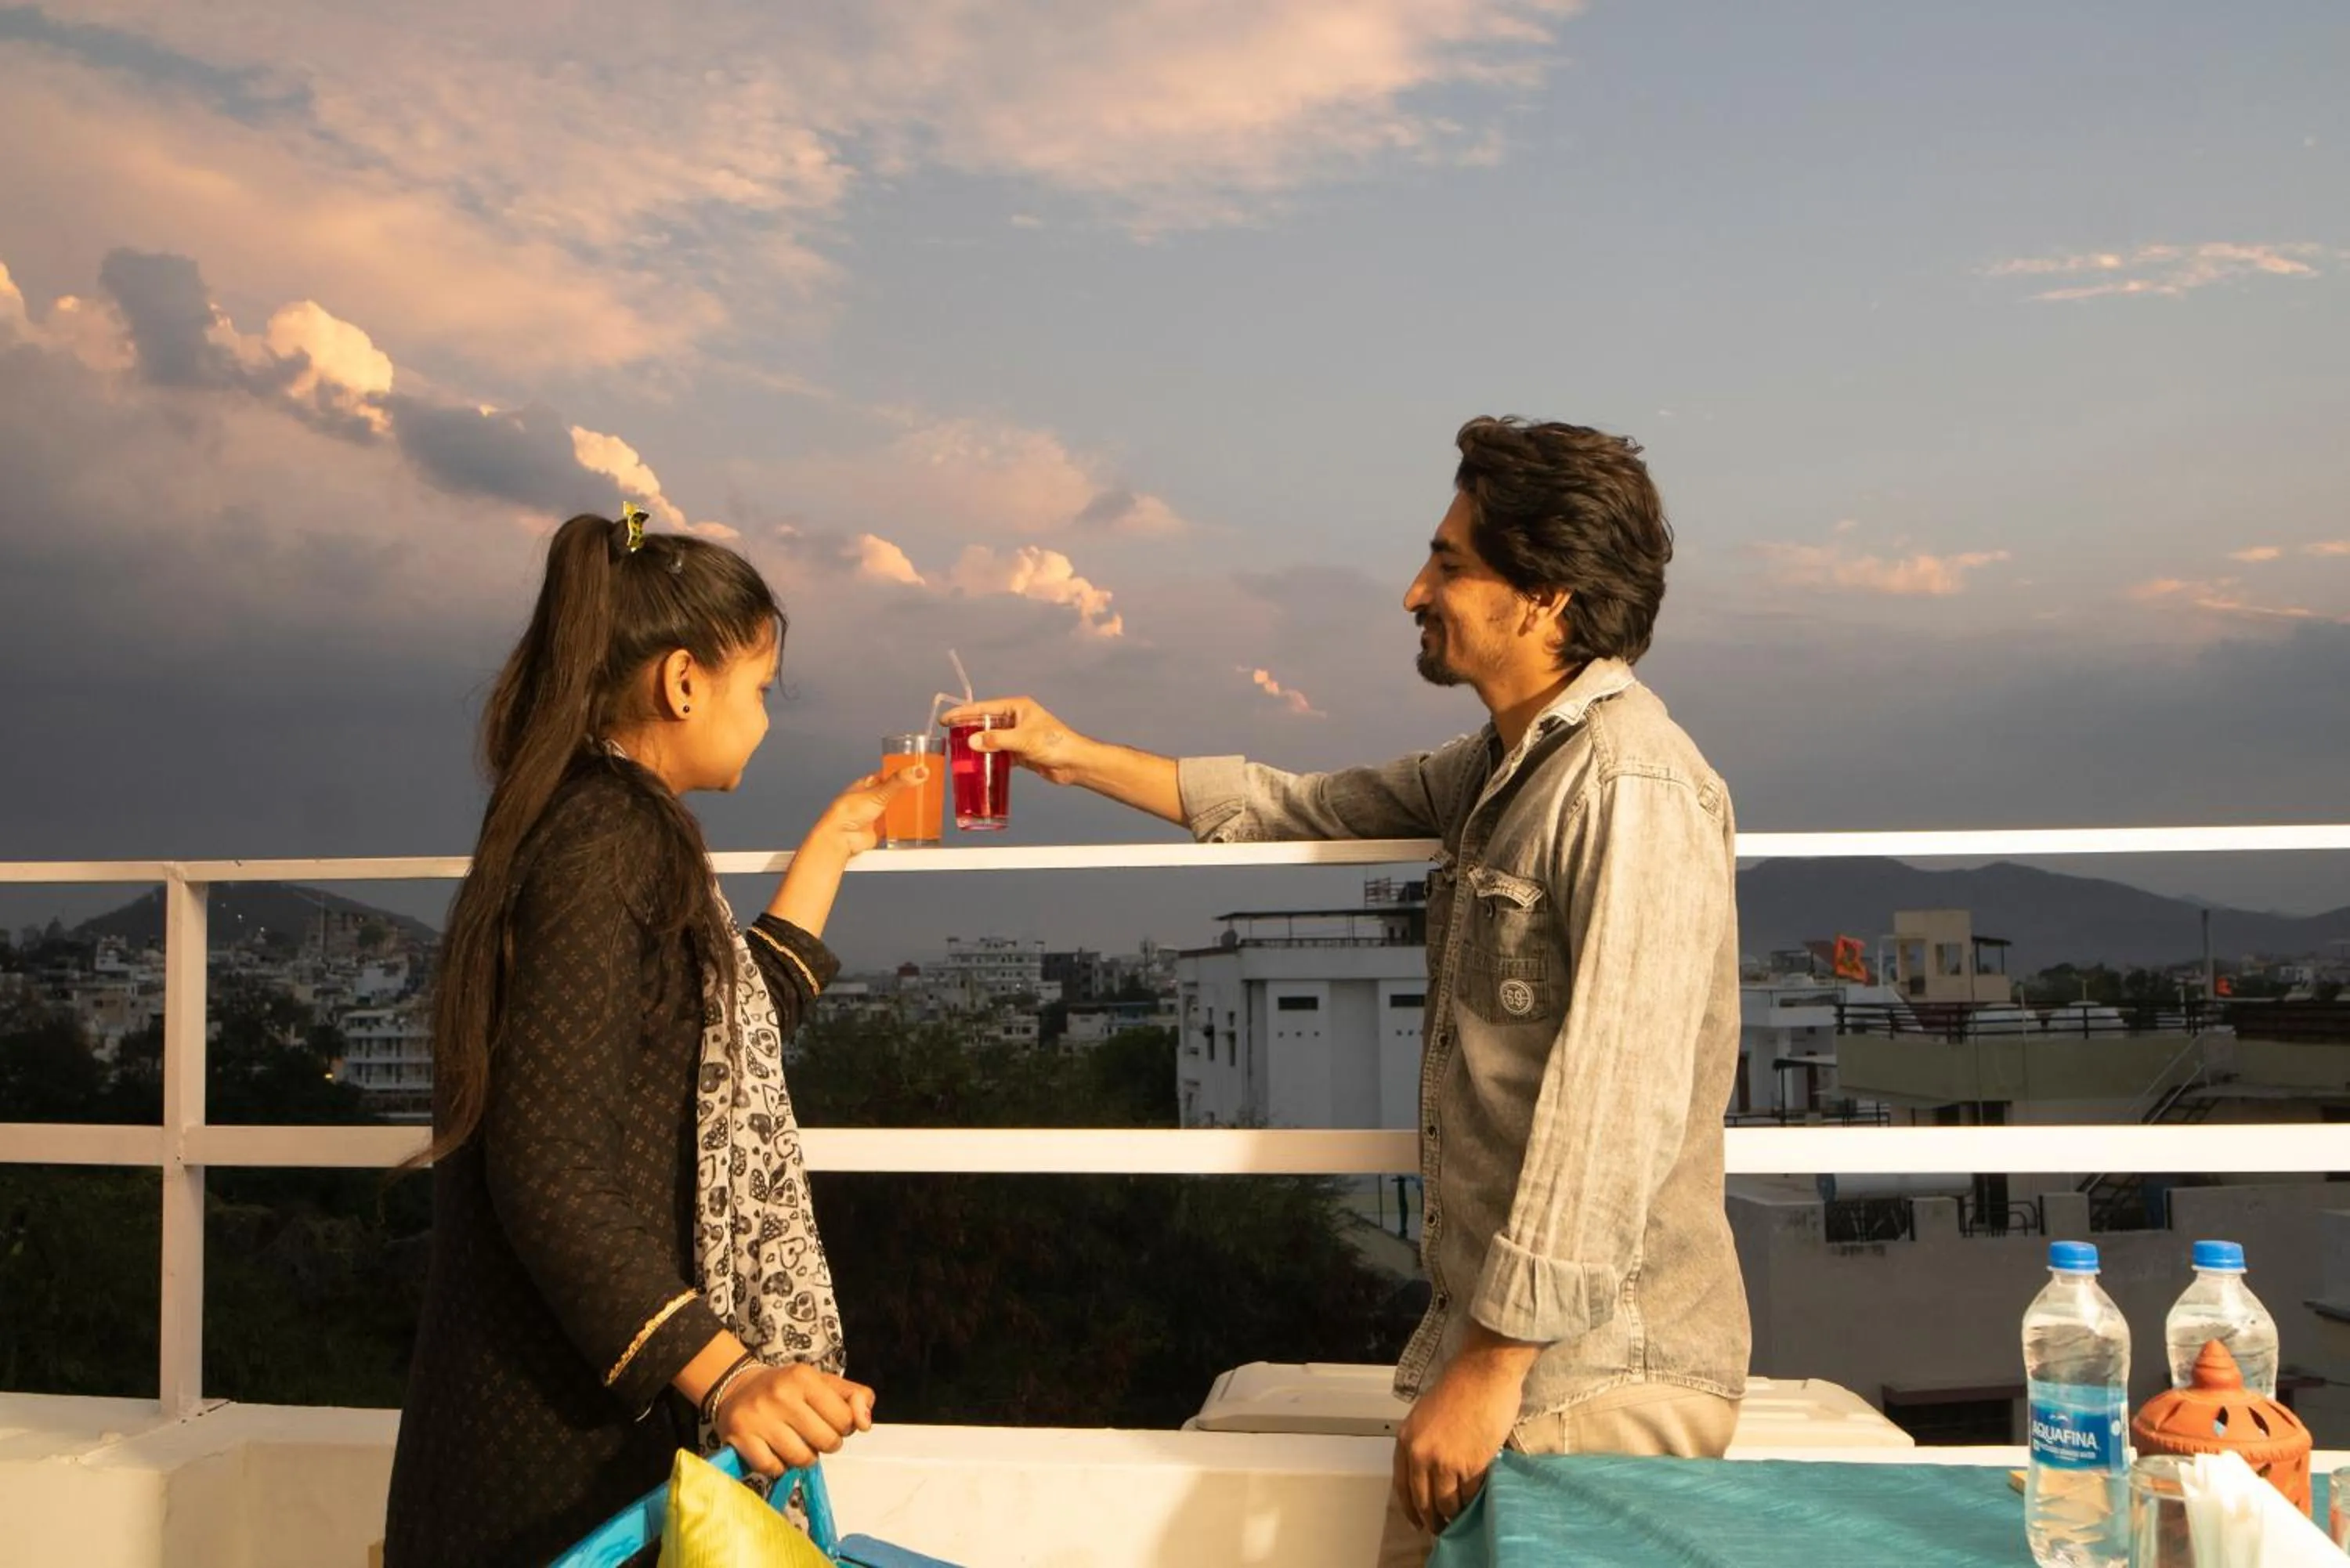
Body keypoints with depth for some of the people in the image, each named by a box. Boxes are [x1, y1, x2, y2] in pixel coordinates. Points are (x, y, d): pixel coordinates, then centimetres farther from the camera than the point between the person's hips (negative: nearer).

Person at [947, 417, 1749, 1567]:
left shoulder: (1630, 789, -17)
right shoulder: (1503, 767, 12)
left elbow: (1616, 1109, -23)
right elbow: (1307, 810, 21)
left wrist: (1493, 1366, -20)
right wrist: (1083, 758, 20)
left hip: (1599, 1378, -8)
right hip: (1493, 1339, 8)